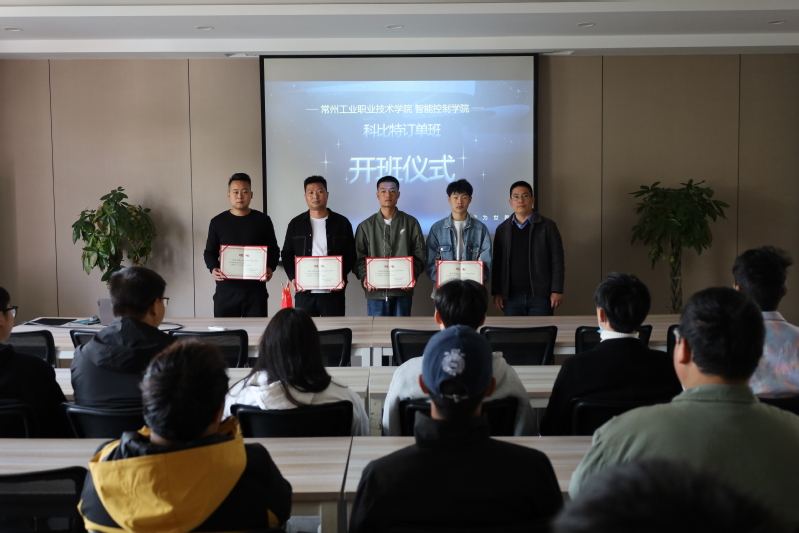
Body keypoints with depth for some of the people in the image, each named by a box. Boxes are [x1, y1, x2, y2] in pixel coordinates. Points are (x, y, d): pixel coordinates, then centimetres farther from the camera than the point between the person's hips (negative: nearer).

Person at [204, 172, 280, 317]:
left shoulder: (263, 221, 7)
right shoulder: (218, 222, 8)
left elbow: (274, 250, 11)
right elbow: (209, 252, 13)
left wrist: (270, 268, -8)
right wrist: (213, 268, -8)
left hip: (255, 289, 0)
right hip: (226, 290, 1)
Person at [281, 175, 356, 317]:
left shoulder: (342, 222, 5)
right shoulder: (296, 224, 8)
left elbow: (351, 255, 6)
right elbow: (287, 254, 11)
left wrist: (342, 277, -10)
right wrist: (293, 278, -5)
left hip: (333, 292, -1)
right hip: (304, 292, 1)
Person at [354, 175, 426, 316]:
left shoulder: (411, 223, 8)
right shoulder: (366, 226, 10)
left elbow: (419, 255, 5)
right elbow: (359, 257, 6)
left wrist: (412, 276, -11)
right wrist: (364, 277, -12)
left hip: (402, 291, 0)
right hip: (375, 292, 0)